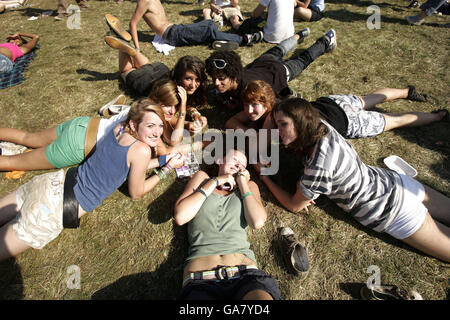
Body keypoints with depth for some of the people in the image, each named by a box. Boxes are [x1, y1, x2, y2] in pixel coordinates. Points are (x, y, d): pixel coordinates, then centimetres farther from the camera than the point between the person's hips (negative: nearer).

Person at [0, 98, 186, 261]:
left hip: (55, 182, 7)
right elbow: (136, 193, -4)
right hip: (54, 211, -7)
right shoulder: (141, 151, -21)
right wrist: (168, 168, -1)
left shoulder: (120, 128, -2)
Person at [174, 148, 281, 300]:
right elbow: (180, 217, 3)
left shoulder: (249, 186, 22)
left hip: (244, 272, 1)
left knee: (263, 295, -32)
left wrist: (243, 184, 8)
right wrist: (214, 182, 4)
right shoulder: (202, 178, 19)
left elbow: (258, 222, 3)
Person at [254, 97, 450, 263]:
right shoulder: (321, 126, -10)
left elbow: (294, 206, -14)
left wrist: (264, 176, -8)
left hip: (395, 215, -7)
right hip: (394, 183, 7)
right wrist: (303, 186, -6)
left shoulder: (319, 168, -33)